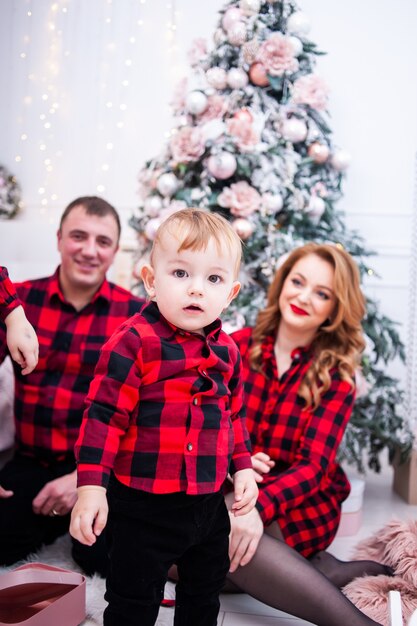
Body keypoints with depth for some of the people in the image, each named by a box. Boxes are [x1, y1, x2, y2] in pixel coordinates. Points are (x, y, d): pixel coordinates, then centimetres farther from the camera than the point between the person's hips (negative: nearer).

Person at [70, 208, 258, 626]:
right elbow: (104, 414, -18)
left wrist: (243, 467, 8)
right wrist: (91, 485, -20)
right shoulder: (133, 343, -18)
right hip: (143, 506, -6)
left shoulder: (226, 351, 2)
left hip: (209, 504, 6)